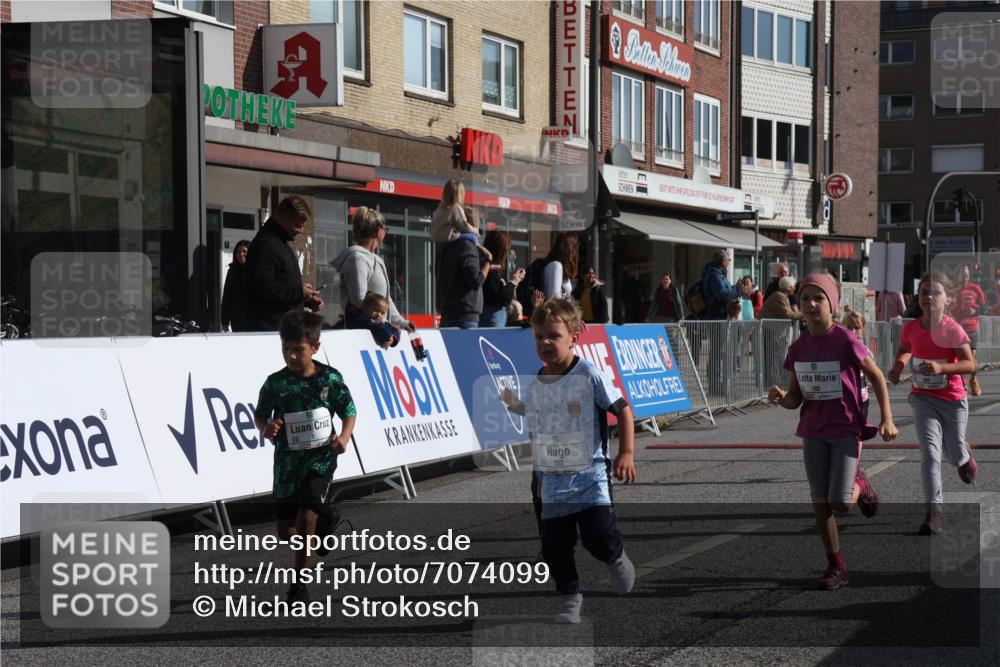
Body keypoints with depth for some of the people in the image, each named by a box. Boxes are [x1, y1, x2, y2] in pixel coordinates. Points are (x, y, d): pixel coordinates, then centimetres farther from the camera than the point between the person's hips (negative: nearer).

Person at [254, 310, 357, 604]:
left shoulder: (330, 378, -6)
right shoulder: (275, 383, -3)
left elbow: (349, 413, 4)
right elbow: (259, 415, 8)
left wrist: (344, 436, -15)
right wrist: (266, 428, -15)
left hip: (320, 457, -3)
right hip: (287, 460, 3)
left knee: (306, 514, -19)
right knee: (285, 532, 7)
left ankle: (299, 584, -4)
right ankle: (323, 519, 42)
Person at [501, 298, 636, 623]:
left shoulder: (589, 376, -9)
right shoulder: (535, 386, 5)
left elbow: (623, 410, -5)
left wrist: (626, 453, -11)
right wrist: (539, 473, 18)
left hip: (590, 473, -4)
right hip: (553, 479, 4)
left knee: (599, 536, -12)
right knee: (554, 544, 1)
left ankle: (616, 558, 23)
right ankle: (569, 597, 17)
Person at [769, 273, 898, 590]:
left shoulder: (846, 342, -14)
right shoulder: (797, 349, 0)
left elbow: (877, 376, -3)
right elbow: (795, 398, 5)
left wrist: (887, 419, -8)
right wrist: (780, 397, -18)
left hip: (846, 430, -4)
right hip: (813, 433, 4)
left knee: (840, 503, -11)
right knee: (820, 504, 2)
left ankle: (859, 485, 24)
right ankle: (836, 568, 15)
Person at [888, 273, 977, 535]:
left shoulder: (953, 330, -17)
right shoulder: (910, 329, -6)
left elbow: (970, 364, -19)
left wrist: (941, 368, -33)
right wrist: (898, 366, -4)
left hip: (953, 400, -1)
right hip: (923, 398, 1)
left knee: (955, 457, 13)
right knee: (929, 453, -14)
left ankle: (965, 456, 53)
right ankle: (934, 512, -14)